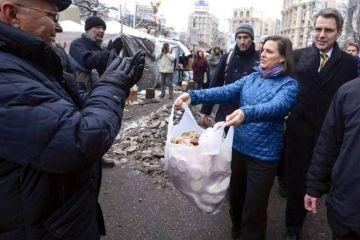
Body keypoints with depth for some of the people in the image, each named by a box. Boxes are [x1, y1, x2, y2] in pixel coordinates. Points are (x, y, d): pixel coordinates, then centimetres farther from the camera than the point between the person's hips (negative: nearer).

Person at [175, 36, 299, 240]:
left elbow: (278, 106, -30)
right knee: (236, 196, 23)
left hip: (264, 154, -5)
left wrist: (247, 113, -49)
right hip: (239, 147, 6)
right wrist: (194, 96, -22)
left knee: (254, 208, 8)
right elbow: (226, 91, -7)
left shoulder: (289, 84, -10)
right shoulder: (251, 78, 6)